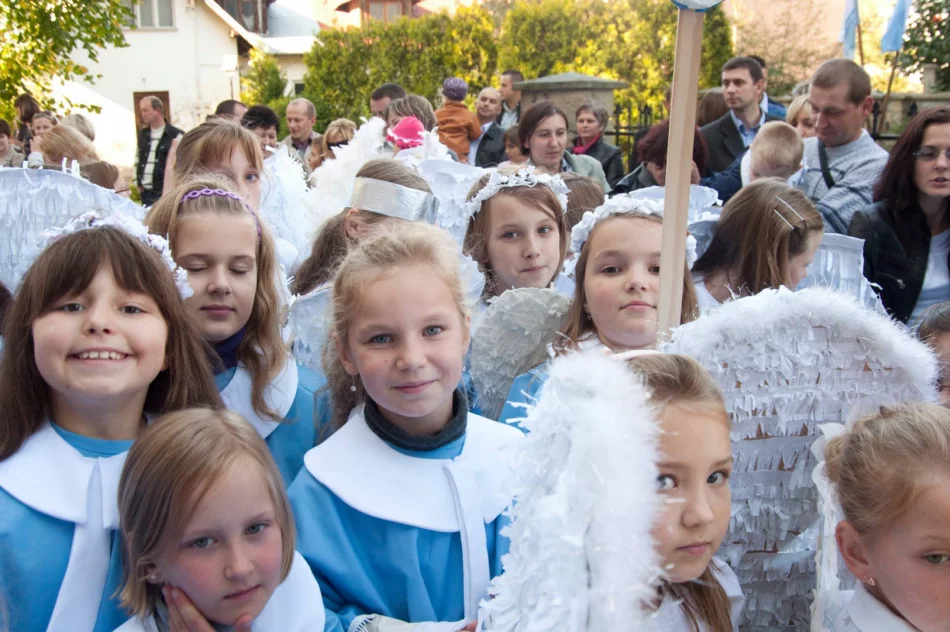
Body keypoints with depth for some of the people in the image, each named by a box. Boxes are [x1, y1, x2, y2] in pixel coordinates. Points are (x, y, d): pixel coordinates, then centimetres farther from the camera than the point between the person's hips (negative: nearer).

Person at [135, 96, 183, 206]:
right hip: (145, 193, 6)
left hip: (165, 193, -6)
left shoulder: (175, 135, -6)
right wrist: (138, 183, 13)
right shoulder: (142, 134, 14)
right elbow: (137, 160, 21)